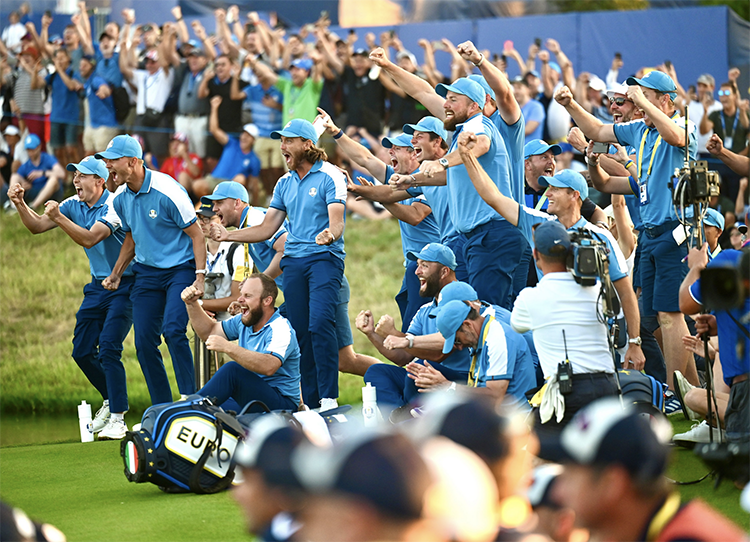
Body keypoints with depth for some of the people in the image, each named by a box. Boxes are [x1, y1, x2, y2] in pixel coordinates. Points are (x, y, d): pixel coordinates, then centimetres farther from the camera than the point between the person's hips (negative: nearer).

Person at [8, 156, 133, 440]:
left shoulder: (114, 204, -20)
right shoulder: (74, 204, 3)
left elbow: (89, 238, -31)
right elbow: (37, 226, 3)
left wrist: (58, 217, -37)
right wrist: (20, 204, -13)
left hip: (124, 286, -8)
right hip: (97, 287, 8)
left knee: (108, 349, -18)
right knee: (82, 350, 7)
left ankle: (117, 419, -13)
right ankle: (112, 401, 27)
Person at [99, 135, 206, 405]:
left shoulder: (167, 192, -19)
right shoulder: (121, 199, 2)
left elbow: (196, 234, -14)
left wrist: (200, 277, -20)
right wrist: (116, 274, 14)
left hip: (181, 269, -7)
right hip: (147, 272, 7)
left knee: (172, 330, -24)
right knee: (144, 341, 0)